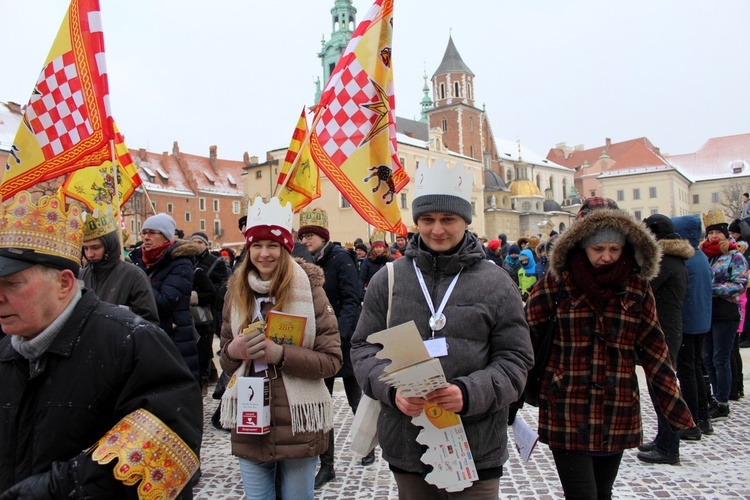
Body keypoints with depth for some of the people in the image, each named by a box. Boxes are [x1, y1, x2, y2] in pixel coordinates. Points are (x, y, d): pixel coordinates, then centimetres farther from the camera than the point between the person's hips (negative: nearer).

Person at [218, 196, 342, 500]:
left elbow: (332, 360, -10)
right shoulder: (237, 292, 4)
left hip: (298, 423, -3)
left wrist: (281, 354, -24)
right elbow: (225, 360, 13)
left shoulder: (309, 290, -8)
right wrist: (233, 351, -10)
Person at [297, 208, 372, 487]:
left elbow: (352, 300, -17)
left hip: (345, 340, -4)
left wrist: (339, 333, -29)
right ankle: (327, 466, 16)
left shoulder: (340, 258, -10)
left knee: (356, 400, 12)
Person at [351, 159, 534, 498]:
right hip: (406, 448, 2)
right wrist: (392, 388, -14)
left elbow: (515, 358, -2)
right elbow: (363, 347, 5)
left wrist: (470, 393, -20)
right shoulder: (387, 280, 3)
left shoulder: (496, 284, -2)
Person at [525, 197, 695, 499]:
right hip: (567, 413, -3)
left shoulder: (637, 287, 2)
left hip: (617, 415, 3)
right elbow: (526, 335, -3)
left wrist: (677, 409, 3)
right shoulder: (558, 281, -6)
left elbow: (653, 349, 5)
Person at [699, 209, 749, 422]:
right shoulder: (705, 256, 12)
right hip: (708, 313, 6)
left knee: (721, 359, -2)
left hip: (726, 314, -6)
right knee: (708, 358, 11)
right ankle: (717, 398, 24)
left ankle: (722, 406, 7)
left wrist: (712, 289, -20)